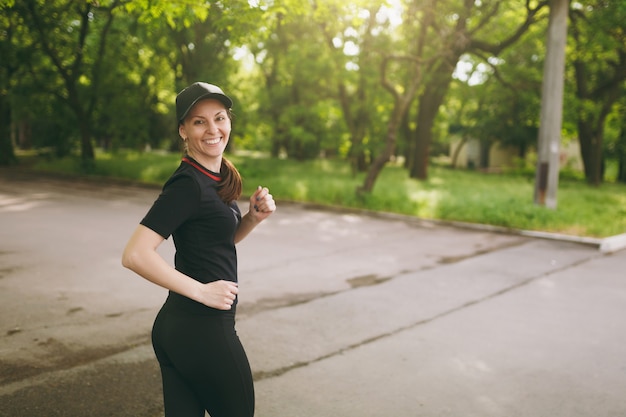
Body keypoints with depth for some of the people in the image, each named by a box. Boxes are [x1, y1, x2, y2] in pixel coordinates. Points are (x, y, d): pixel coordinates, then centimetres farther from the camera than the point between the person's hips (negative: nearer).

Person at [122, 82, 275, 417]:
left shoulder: (218, 176, 8)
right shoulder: (188, 185, -18)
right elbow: (135, 254, -25)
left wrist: (254, 216, 2)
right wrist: (201, 291, -20)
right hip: (203, 330, -8)